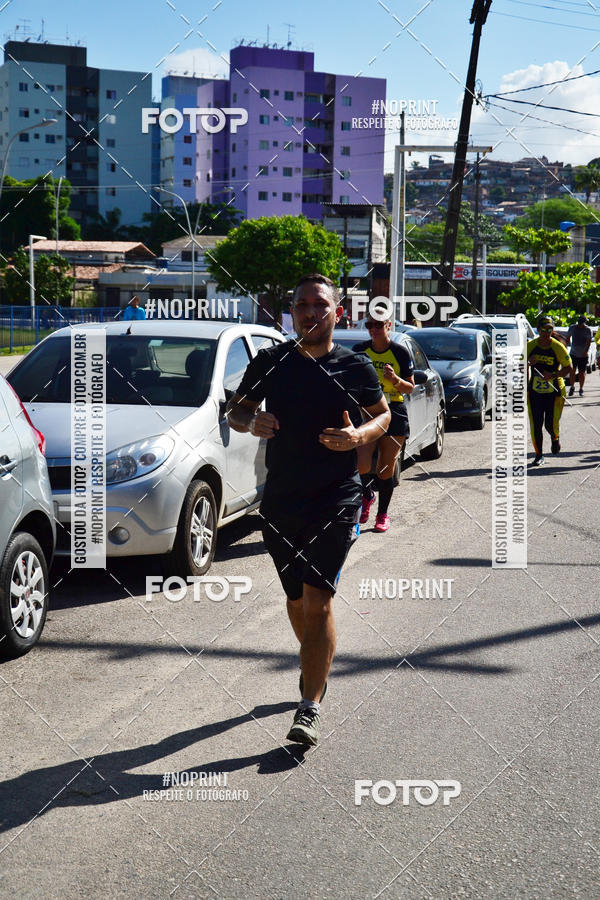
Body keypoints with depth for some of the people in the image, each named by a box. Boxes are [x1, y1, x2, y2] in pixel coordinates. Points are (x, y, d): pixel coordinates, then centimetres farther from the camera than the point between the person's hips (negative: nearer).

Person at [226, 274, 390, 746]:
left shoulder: (355, 367, 0)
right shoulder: (271, 362, 3)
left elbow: (383, 414, 13)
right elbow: (236, 409, 13)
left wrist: (361, 435, -9)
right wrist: (251, 420, -11)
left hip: (337, 498, -3)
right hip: (280, 499, 3)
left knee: (317, 598, -12)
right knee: (297, 600, 16)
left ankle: (310, 708, -6)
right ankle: (317, 667, 43)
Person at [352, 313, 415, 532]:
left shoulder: (400, 352, -1)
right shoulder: (360, 350, 5)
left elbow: (410, 388, 3)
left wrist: (395, 379, -16)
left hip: (394, 412, -1)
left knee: (386, 467, 4)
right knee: (361, 464, -13)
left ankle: (383, 514, 19)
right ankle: (367, 496, 18)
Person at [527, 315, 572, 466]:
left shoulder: (558, 347, -10)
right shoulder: (530, 346, -4)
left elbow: (568, 368, -2)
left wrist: (553, 375, -17)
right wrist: (528, 363, -20)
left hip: (554, 392, -1)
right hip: (534, 391, 2)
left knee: (551, 425, -2)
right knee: (535, 425, -3)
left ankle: (555, 438, 36)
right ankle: (539, 456, 13)